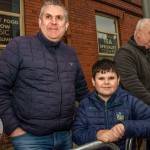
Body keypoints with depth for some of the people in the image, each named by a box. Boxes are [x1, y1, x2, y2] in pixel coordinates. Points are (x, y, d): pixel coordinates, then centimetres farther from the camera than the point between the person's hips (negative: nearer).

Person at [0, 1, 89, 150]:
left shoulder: (70, 53, 8)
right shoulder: (19, 45, -7)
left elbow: (81, 89, 16)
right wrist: (12, 127, -10)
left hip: (65, 135, 5)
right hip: (30, 137, -5)